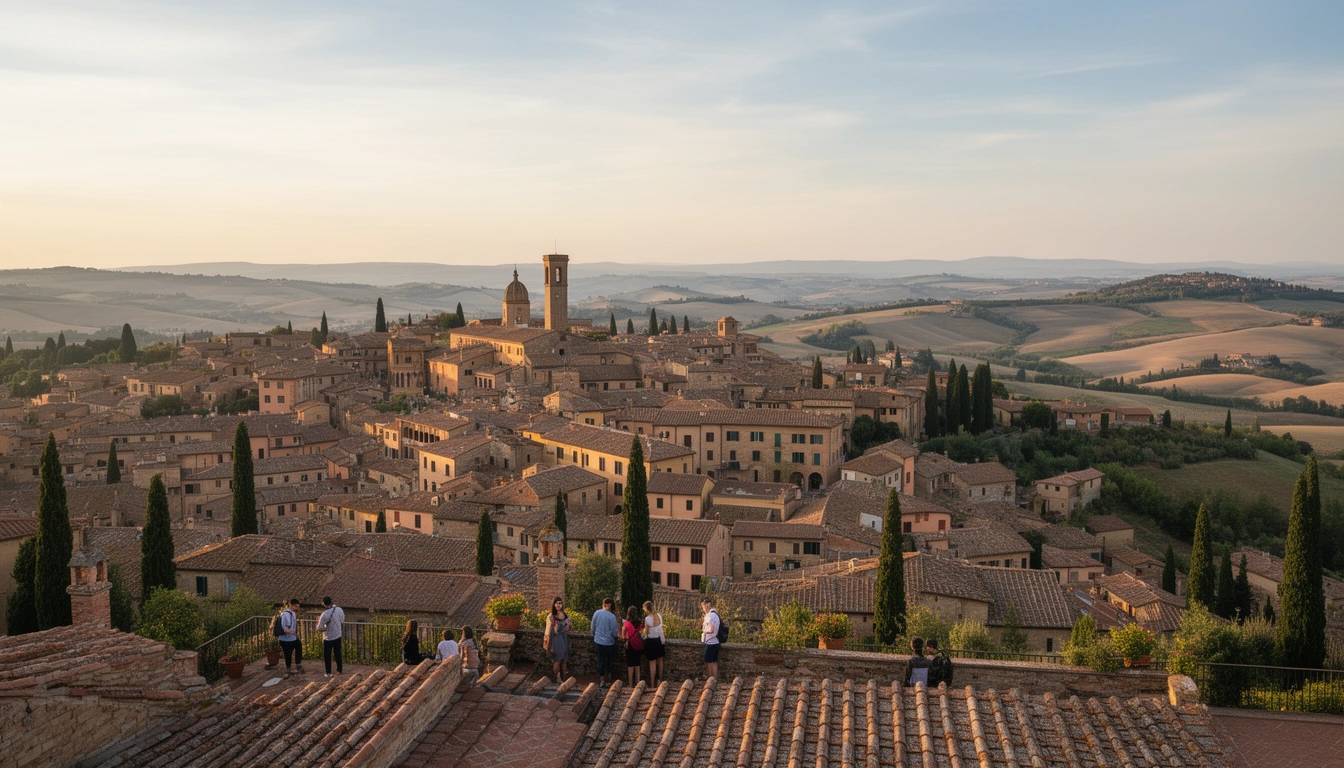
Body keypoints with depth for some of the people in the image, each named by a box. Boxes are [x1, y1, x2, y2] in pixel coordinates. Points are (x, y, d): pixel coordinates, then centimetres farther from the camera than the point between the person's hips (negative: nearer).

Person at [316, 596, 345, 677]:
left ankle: (328, 673, 15)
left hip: (328, 638, -5)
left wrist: (319, 621, 0)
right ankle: (339, 669, 29)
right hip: (338, 636, 5)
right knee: (337, 653, 19)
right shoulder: (339, 610, -11)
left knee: (327, 656, 10)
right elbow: (342, 623, 2)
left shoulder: (324, 615, -26)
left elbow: (319, 628, -16)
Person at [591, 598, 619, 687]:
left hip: (598, 641, 4)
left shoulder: (596, 613, -5)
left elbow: (593, 628, 6)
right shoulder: (612, 616, -17)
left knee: (600, 661, 11)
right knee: (610, 661, 13)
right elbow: (614, 632, -13)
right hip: (609, 642, -3)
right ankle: (609, 680, 18)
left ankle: (602, 681, 14)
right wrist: (618, 629, 9)